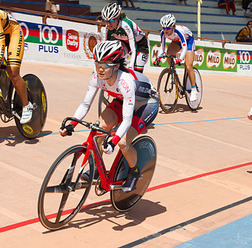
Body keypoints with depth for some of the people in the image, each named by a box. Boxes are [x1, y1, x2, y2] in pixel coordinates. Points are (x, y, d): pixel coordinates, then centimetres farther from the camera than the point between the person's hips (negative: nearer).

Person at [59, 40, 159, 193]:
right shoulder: (97, 77, -21)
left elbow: (127, 120, -42)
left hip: (147, 104, -6)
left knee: (123, 142, -20)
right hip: (124, 100, 6)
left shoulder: (126, 81, -39)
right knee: (101, 126, -20)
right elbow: (85, 104, -13)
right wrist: (71, 125, -27)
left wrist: (113, 142, -53)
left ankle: (134, 171, 10)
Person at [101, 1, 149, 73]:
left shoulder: (126, 25, -38)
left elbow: (134, 49, -40)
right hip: (125, 42, 5)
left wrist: (130, 68, -47)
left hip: (139, 45, -5)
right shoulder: (109, 27, -21)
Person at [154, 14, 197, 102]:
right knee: (169, 54, -27)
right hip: (177, 41, 5)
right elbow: (162, 47, -15)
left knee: (188, 66, -18)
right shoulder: (163, 33, -24)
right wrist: (158, 58, -30)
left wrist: (180, 59, -56)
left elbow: (184, 47, -42)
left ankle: (194, 90, -6)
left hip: (188, 41, -5)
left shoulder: (179, 30, -39)